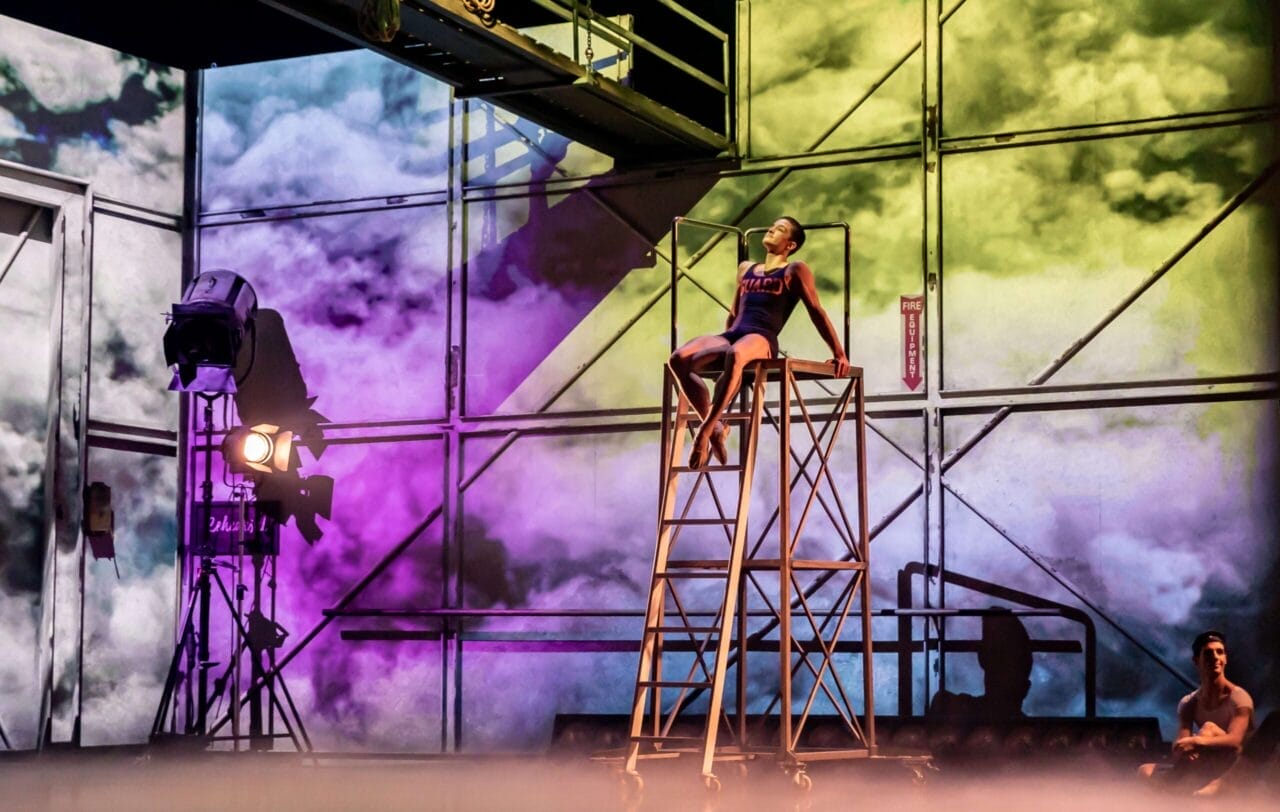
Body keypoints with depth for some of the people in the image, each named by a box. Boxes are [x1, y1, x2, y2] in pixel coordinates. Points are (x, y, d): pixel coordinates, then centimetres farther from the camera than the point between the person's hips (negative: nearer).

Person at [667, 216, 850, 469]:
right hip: (733, 335, 6)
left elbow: (816, 312, 10)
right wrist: (723, 343, 35)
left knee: (735, 356, -44)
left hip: (762, 339, -6)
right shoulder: (746, 269, 30)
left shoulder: (795, 270, 13)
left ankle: (704, 432, -41)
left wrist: (838, 353, 6)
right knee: (679, 360, -25)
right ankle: (715, 427, -19)